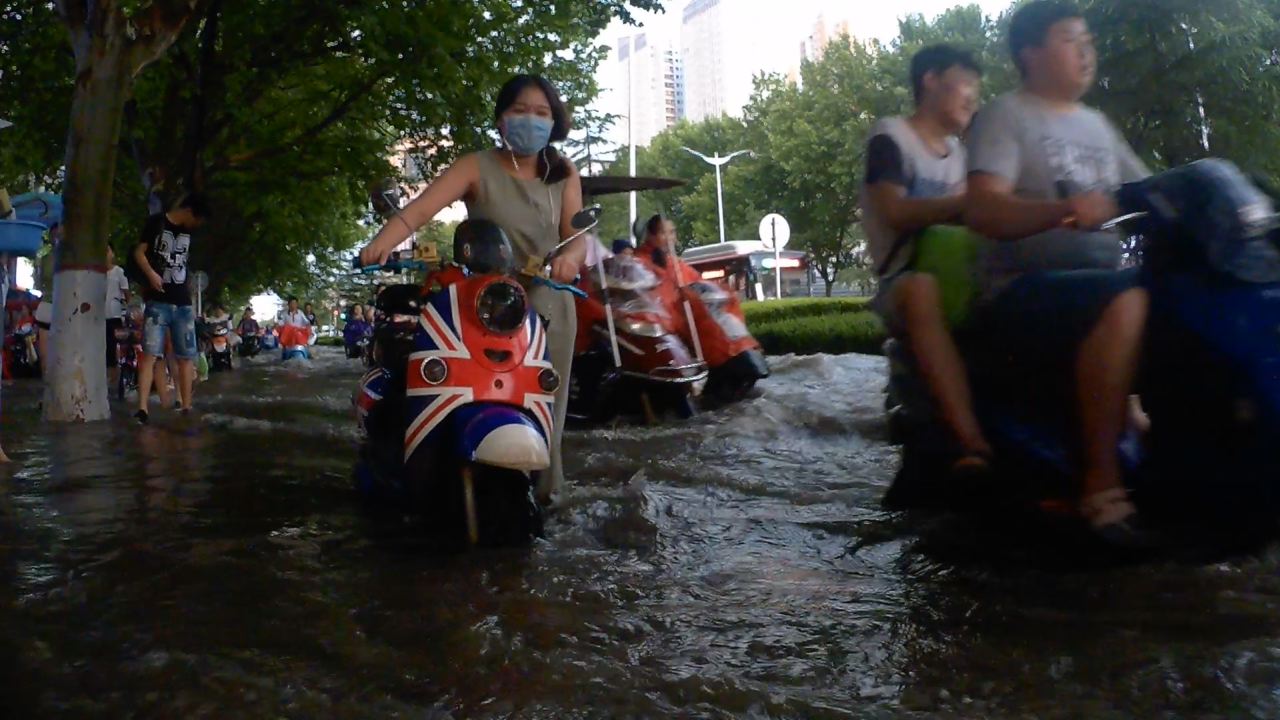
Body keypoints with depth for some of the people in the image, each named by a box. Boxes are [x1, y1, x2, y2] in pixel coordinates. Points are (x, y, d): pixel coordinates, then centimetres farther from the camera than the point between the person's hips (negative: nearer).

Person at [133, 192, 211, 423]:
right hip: (158, 301, -5)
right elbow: (139, 252, -4)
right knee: (149, 353, -11)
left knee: (187, 356, 6)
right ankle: (142, 409, -15)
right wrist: (150, 273, -20)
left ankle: (186, 407, 12)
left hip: (183, 303, 6)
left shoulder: (189, 232, 14)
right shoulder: (156, 222, -1)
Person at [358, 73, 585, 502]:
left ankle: (541, 487, 19)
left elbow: (578, 234, -3)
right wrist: (383, 242, -37)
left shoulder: (564, 175, 8)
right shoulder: (477, 168, -3)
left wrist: (570, 256, -29)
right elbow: (421, 208, -17)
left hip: (550, 304, 3)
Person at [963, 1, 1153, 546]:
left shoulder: (1096, 124, 24)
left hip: (1097, 279, 8)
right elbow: (982, 210, -17)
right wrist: (1063, 209, -34)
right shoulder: (1006, 116, -1)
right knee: (1125, 300, -35)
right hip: (1024, 290, -8)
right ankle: (1101, 485, -31)